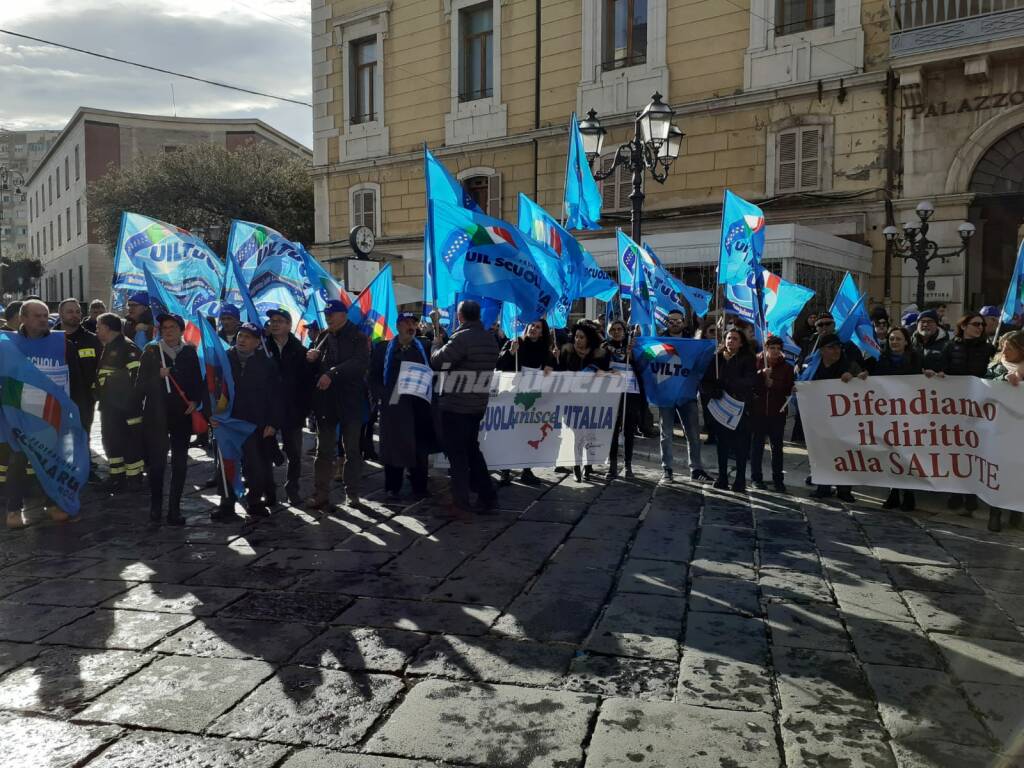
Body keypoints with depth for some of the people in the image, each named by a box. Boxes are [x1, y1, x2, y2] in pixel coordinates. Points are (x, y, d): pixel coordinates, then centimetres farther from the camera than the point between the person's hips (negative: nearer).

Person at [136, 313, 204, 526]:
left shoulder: (189, 352, 6)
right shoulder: (151, 351, 2)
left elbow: (198, 381, 10)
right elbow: (141, 384, 2)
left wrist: (195, 401, -4)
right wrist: (159, 376, -15)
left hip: (182, 414, 2)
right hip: (156, 415, -2)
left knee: (180, 463, 4)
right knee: (157, 462, -2)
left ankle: (174, 509, 12)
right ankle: (155, 507, 11)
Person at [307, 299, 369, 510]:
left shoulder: (358, 338, 0)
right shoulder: (322, 337, 13)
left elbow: (360, 363, -15)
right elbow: (314, 367, 18)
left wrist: (332, 373, -21)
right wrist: (312, 359, -6)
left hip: (350, 399, -3)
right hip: (325, 399, 3)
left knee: (352, 448, 6)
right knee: (324, 449, 3)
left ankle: (352, 492, 15)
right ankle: (321, 494, 6)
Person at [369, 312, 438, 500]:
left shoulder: (424, 348, 11)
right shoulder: (383, 349, 8)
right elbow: (373, 375, 7)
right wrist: (380, 396, -5)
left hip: (418, 405, 1)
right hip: (393, 404, -1)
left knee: (419, 446, 3)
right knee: (393, 446, 2)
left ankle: (419, 487, 13)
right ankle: (392, 488, 12)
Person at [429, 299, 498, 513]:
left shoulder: (462, 338, -18)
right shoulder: (490, 338, 9)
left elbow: (437, 362, -18)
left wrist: (436, 342, 2)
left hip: (455, 405, -8)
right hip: (478, 403, 8)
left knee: (457, 453, 0)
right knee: (472, 450, 18)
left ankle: (460, 502, 2)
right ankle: (487, 496, 18)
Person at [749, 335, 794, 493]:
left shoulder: (786, 367, 5)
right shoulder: (756, 362, 2)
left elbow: (789, 389, -1)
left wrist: (773, 384, -16)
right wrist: (761, 373, -21)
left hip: (777, 412, 1)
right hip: (757, 410, -1)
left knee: (777, 446, 4)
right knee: (757, 444, 4)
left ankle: (778, 479, 11)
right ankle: (756, 478, 13)